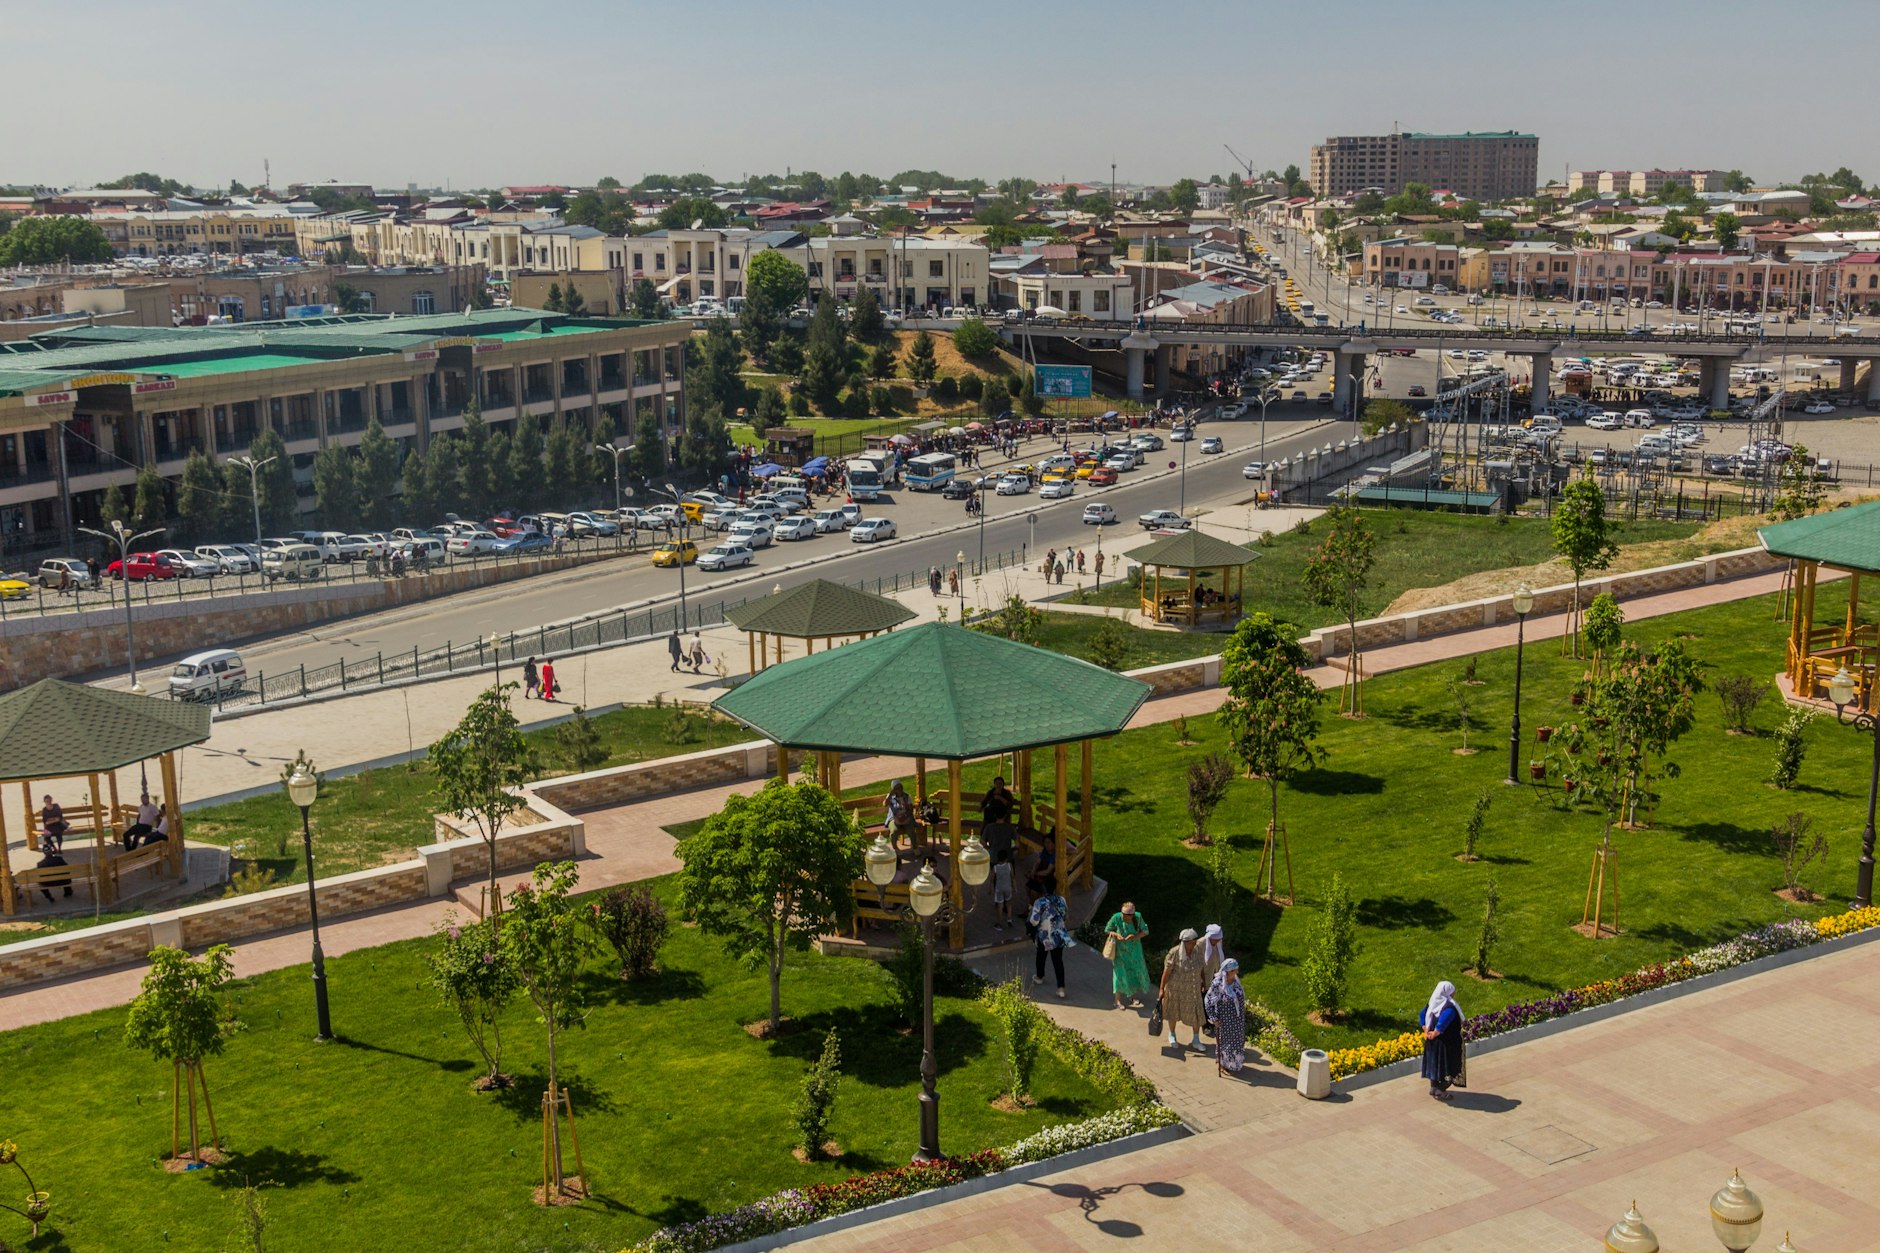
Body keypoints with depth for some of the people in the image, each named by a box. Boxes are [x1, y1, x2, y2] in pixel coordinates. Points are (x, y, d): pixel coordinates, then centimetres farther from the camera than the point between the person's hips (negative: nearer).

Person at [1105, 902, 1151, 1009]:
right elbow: (1107, 930, -7)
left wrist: (1135, 936, -24)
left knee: (1136, 971, 11)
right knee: (1120, 972, -3)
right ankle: (1118, 1000, 7)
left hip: (1134, 950, 3)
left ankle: (1132, 995, 33)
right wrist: (1116, 934, -27)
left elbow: (1145, 931, -6)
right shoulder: (1116, 918, -21)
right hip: (1120, 950, -3)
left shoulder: (1138, 917, -16)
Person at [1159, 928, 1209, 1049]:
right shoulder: (1175, 953, -23)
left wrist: (1204, 984, 9)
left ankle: (1196, 1040, 21)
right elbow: (1166, 971, -17)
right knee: (1174, 1012, 17)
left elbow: (1202, 968, 4)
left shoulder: (1197, 951, -9)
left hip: (1193, 989, 3)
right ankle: (1172, 1035, 41)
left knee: (1196, 1013, 5)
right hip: (1176, 989, -3)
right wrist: (1161, 989, -15)